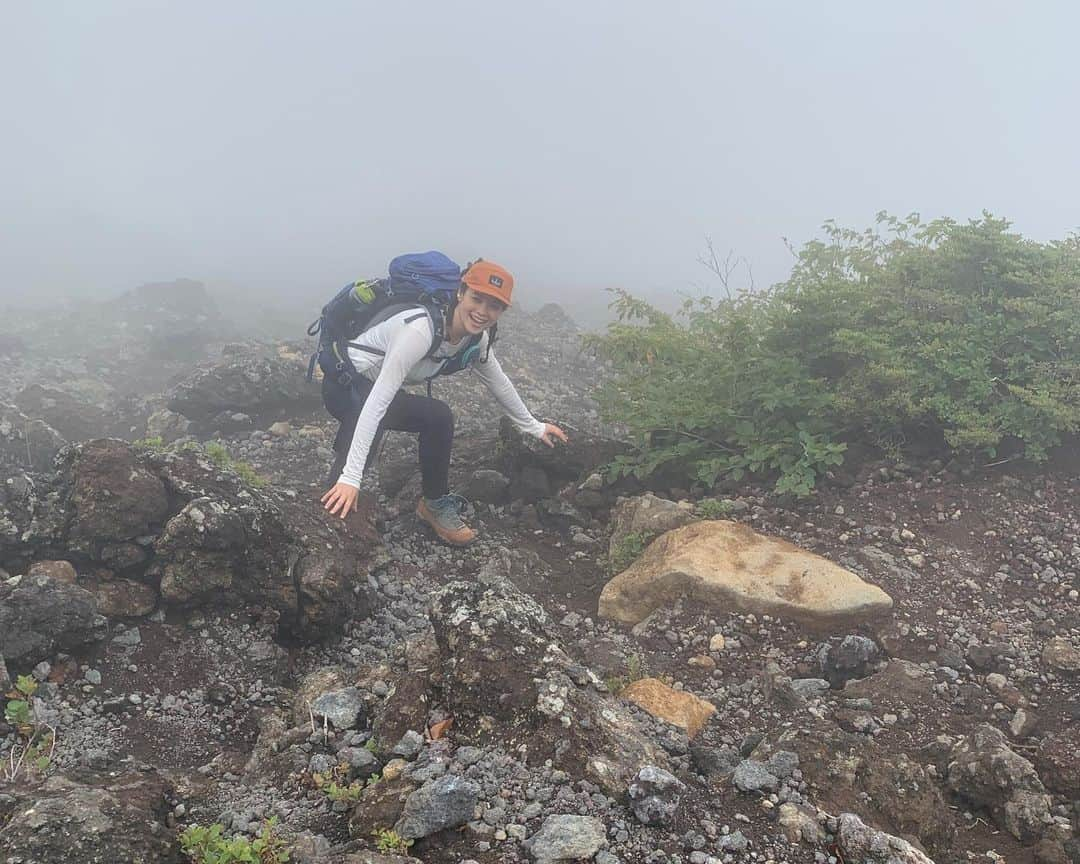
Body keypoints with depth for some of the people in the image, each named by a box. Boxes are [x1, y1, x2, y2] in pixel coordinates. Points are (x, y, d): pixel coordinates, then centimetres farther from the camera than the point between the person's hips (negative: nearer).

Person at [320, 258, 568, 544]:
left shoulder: (476, 340, -9)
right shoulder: (421, 330, -34)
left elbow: (499, 383, 11)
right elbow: (377, 402, -38)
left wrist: (533, 426, 20)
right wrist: (351, 477, -43)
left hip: (377, 384, 8)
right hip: (344, 385, -8)